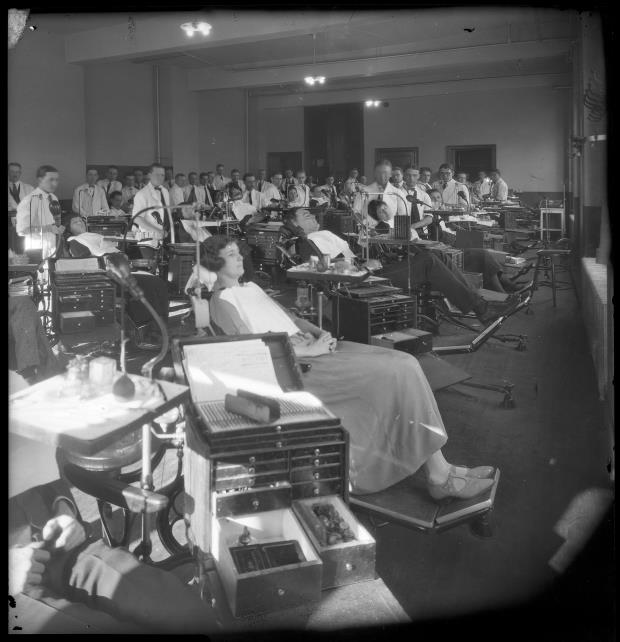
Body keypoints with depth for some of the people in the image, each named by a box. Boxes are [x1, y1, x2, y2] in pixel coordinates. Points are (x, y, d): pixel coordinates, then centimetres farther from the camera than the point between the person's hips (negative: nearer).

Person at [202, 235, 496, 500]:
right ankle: (440, 476, -13)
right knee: (389, 377, -21)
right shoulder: (222, 300, -3)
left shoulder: (250, 287, 24)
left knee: (403, 364, -8)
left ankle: (440, 468, -9)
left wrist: (318, 332, 6)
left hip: (308, 346, 9)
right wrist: (309, 350, -17)